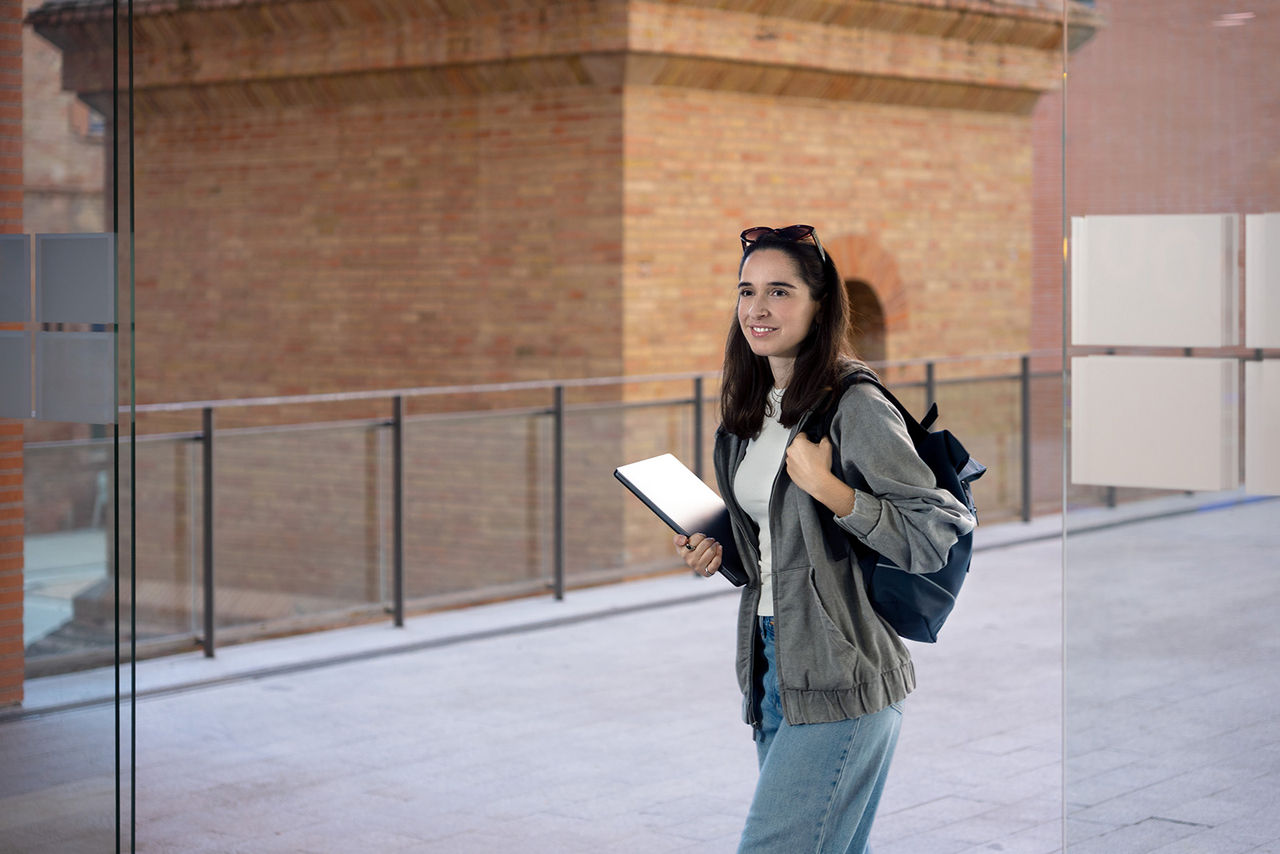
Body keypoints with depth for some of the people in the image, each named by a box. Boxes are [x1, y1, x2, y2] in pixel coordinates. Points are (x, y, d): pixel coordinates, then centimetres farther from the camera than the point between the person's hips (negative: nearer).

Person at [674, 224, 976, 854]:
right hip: (770, 659, 8)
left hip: (839, 676, -8)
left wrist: (826, 486, -22)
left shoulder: (855, 408, -13)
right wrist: (722, 550, 9)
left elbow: (937, 537, -18)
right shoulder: (751, 412, 13)